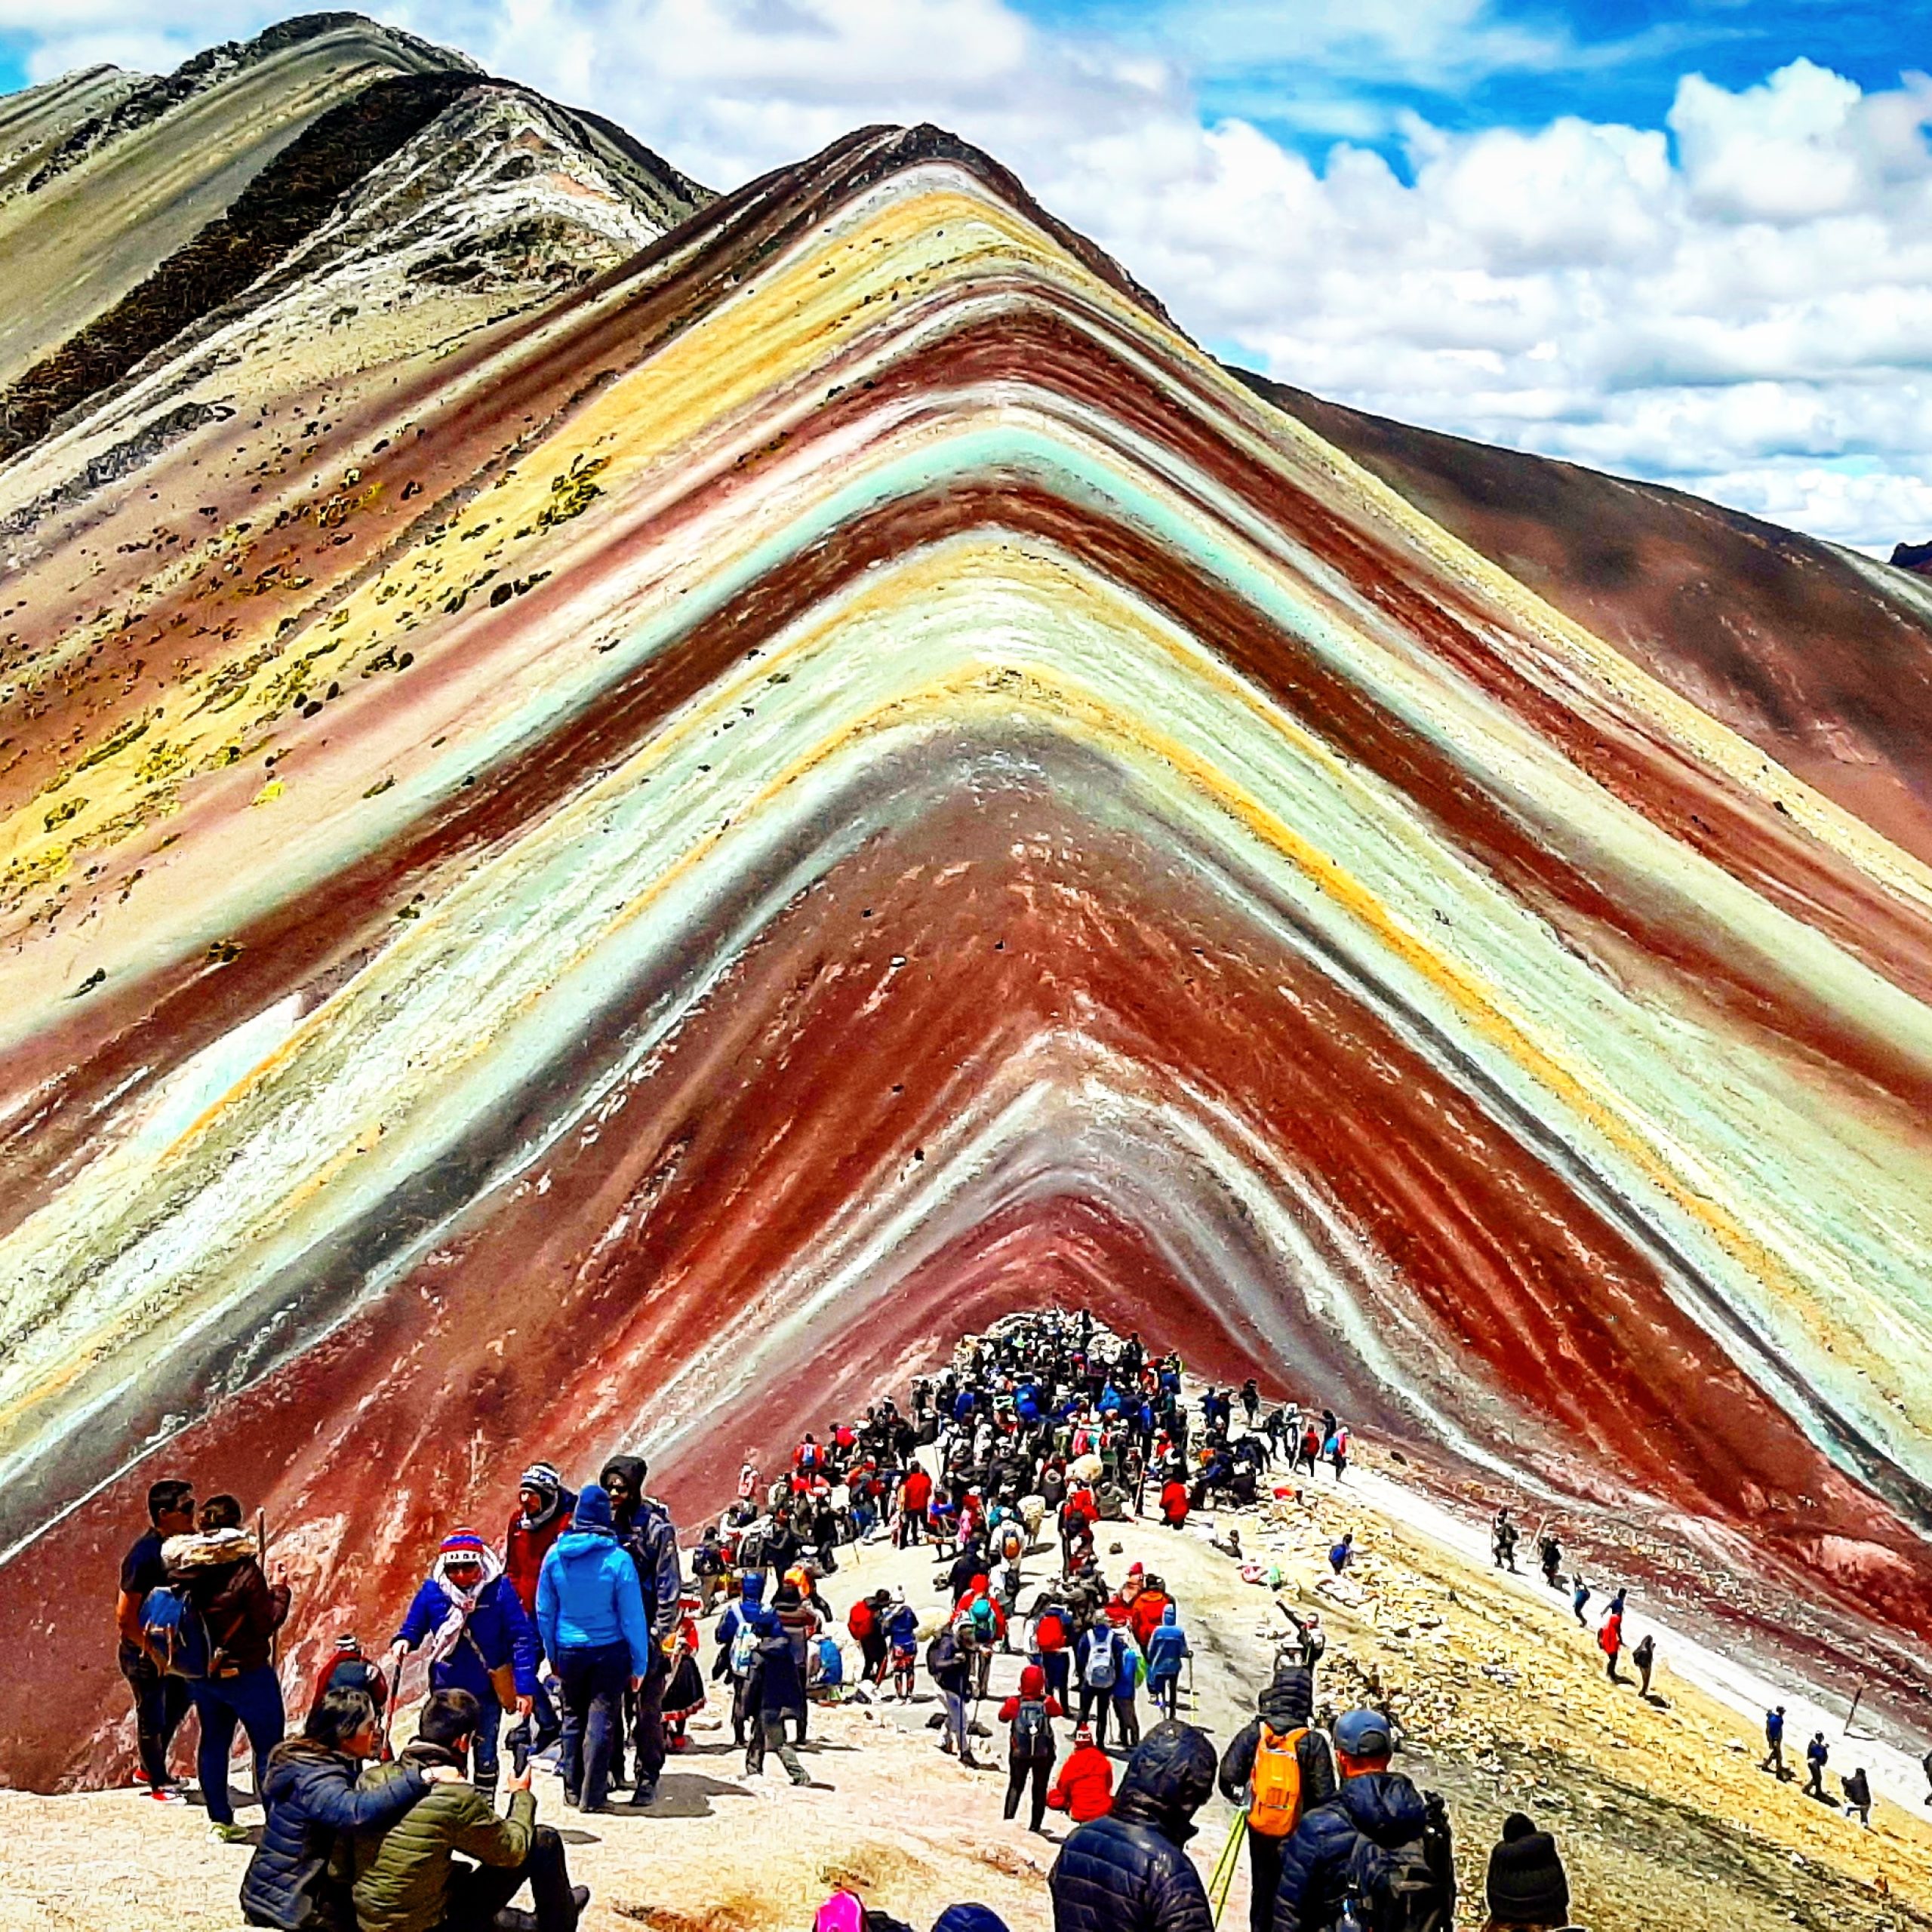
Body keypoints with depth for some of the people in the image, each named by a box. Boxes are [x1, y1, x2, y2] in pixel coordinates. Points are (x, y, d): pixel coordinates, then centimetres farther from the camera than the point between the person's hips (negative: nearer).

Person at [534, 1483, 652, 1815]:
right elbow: (632, 1617, -10)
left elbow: (544, 1611, 4)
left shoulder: (555, 1555, -6)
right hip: (609, 1650, -3)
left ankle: (573, 1789, 23)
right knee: (601, 1721, 3)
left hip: (569, 1650, 3)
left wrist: (552, 1654, 16)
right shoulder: (618, 1560, -16)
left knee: (573, 1717, 16)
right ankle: (593, 1795, 4)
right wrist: (639, 1663, -1)